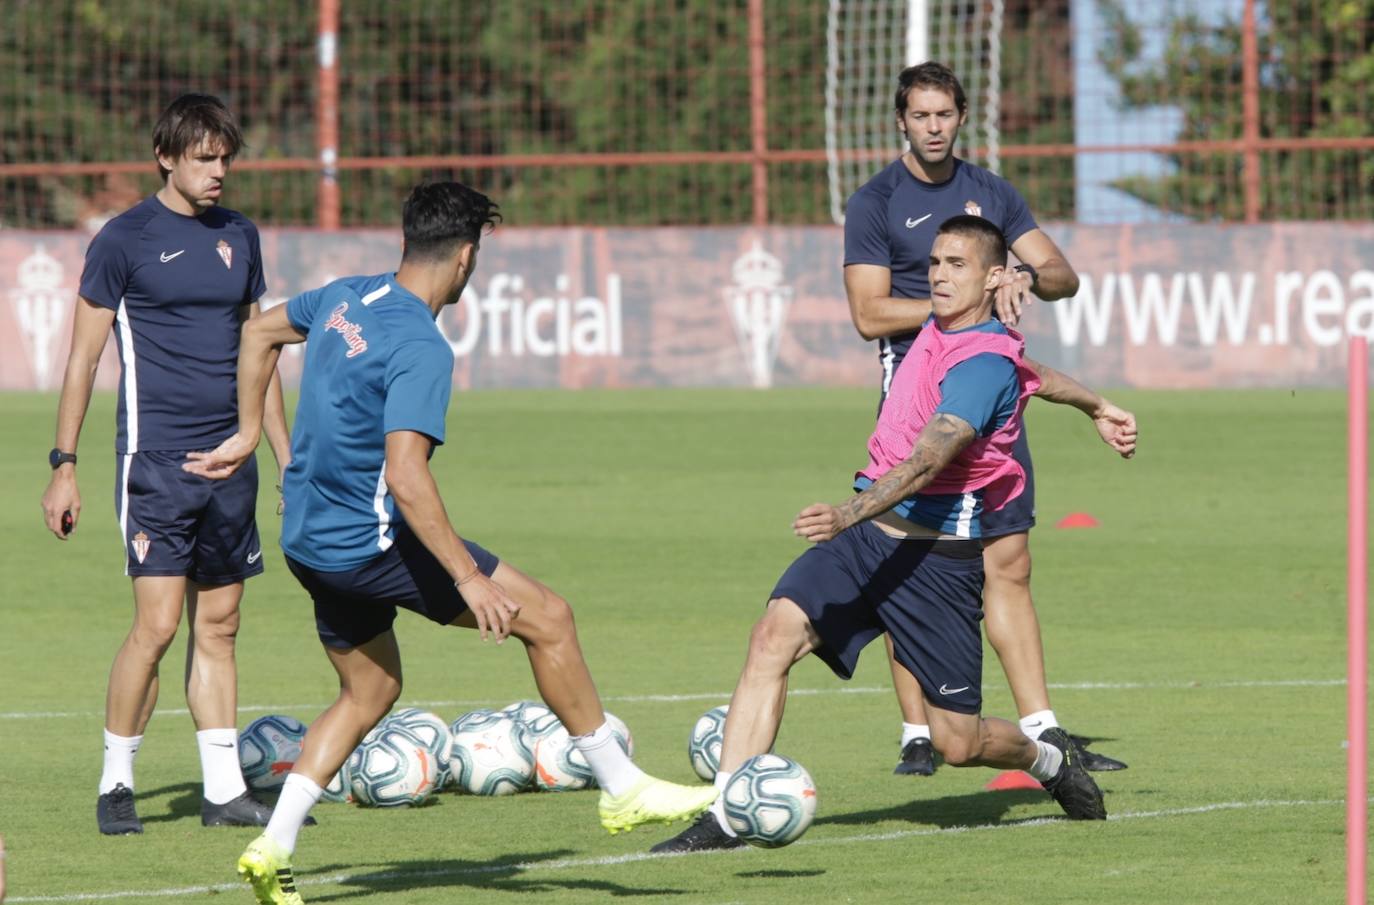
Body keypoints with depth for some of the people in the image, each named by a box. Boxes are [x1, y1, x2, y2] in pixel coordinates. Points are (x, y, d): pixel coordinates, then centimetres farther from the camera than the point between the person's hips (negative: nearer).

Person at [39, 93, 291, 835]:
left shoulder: (238, 237, 12)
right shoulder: (126, 239, -5)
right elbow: (84, 355, -2)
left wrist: (286, 457, 20)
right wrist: (63, 465, -5)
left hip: (227, 460, 6)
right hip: (153, 459, -6)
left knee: (218, 626, 7)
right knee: (157, 624, -10)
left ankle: (224, 789, 11)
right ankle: (115, 784, 2)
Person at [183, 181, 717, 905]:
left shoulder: (348, 298, 6)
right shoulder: (421, 348, -21)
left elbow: (262, 331, 24)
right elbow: (405, 475, -28)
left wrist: (248, 435, 31)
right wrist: (468, 577, -27)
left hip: (308, 543, 9)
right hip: (371, 543, -9)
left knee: (369, 690, 22)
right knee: (547, 618, 0)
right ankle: (622, 789, 7)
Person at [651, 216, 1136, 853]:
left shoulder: (985, 364, -17)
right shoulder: (941, 334, 10)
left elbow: (926, 461, -30)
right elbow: (1032, 374, 30)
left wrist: (849, 514, -46)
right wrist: (1095, 406, 48)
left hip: (937, 556, -7)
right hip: (863, 534, 7)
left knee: (957, 742, 1)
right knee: (774, 636, -19)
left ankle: (1051, 762, 36)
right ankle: (724, 817, -23)